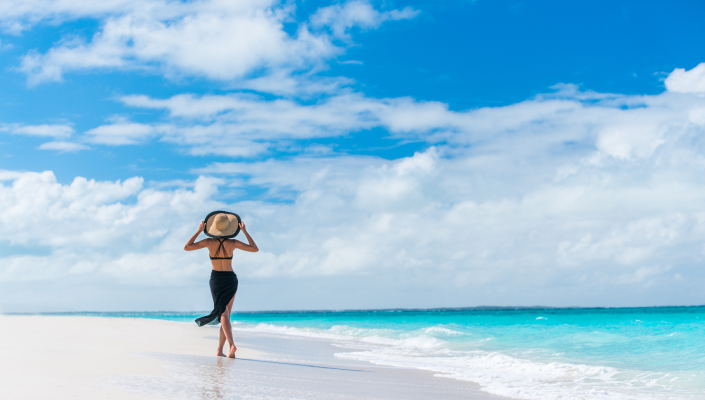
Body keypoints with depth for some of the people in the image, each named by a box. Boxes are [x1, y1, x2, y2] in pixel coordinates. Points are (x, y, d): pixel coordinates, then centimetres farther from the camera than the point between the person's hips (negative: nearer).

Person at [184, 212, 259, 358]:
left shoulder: (209, 242, -8)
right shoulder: (232, 243, -7)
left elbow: (186, 247, -1)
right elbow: (255, 249, 1)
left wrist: (199, 231, 1)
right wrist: (245, 231, 3)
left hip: (216, 279, -1)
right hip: (231, 279, 1)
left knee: (224, 314, -11)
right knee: (226, 313, 11)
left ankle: (232, 344, -32)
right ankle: (220, 349, 11)